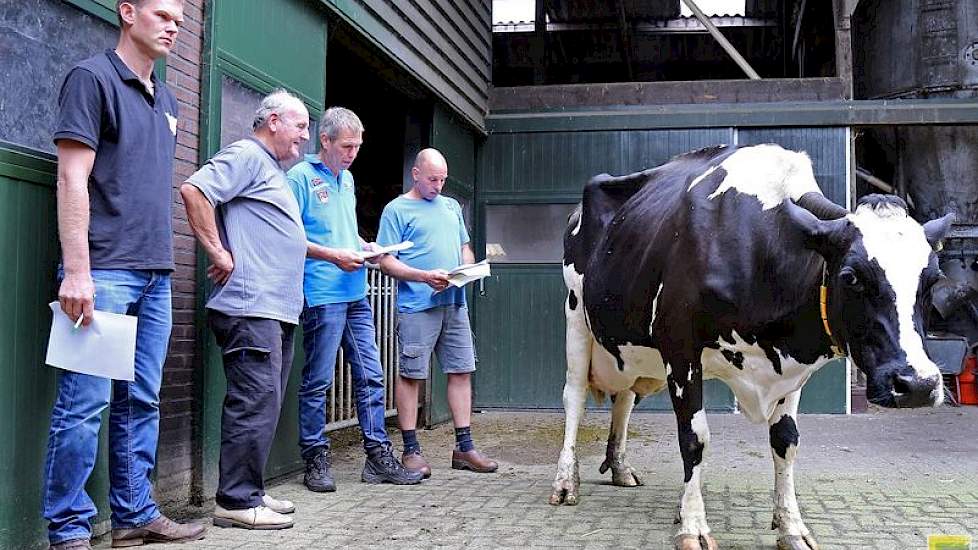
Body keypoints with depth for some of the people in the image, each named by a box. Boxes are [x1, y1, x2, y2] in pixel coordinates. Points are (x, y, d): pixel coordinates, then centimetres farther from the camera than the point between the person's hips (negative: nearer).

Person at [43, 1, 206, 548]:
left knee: (142, 402, 10)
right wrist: (76, 272, -16)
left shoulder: (166, 100, 19)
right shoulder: (92, 78, -2)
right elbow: (73, 178, -9)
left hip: (156, 275, 7)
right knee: (86, 403, -5)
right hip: (105, 272, -7)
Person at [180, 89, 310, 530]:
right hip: (251, 306, -10)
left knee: (264, 403, 12)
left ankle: (248, 491, 20)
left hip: (277, 310, 10)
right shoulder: (246, 155, -4)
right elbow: (193, 190, -19)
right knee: (255, 403, -10)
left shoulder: (272, 169, 26)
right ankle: (237, 501, -3)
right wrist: (220, 253, -18)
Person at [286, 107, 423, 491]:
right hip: (322, 296, -8)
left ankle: (378, 456, 14)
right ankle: (316, 460, 10)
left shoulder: (347, 178, 19)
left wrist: (366, 246, 9)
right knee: (318, 382, 0)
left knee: (370, 376, 7)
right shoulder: (302, 177, -5)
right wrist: (333, 255, -16)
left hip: (356, 294, 8)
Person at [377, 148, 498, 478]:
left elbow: (465, 249, 24)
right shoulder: (397, 210, 0)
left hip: (455, 303, 6)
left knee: (461, 371, 6)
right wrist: (424, 276, -18)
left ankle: (464, 448, 13)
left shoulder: (451, 207, 20)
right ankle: (411, 450, 7)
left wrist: (468, 268, 2)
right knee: (411, 374, -1)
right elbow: (387, 262, -6)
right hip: (416, 305, -6)